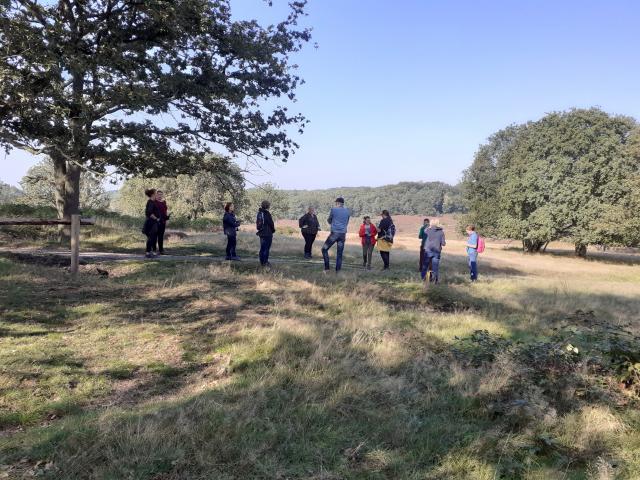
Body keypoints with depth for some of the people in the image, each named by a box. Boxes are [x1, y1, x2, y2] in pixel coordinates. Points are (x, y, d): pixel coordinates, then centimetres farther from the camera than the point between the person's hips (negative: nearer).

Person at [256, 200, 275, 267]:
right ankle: (265, 262, -3)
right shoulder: (267, 213, -16)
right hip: (268, 233, -8)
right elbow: (271, 223, -12)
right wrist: (273, 230, 4)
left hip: (261, 233, 8)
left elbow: (257, 223, 15)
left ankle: (262, 261, 18)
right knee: (266, 248, -4)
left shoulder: (259, 213, 9)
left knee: (262, 248, 14)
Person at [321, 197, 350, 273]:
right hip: (343, 234, 4)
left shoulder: (334, 209, -1)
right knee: (339, 253, 7)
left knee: (324, 249, 8)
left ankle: (327, 268, 0)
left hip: (334, 233, -4)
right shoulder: (347, 211, 11)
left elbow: (329, 221, 10)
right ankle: (337, 271, 5)